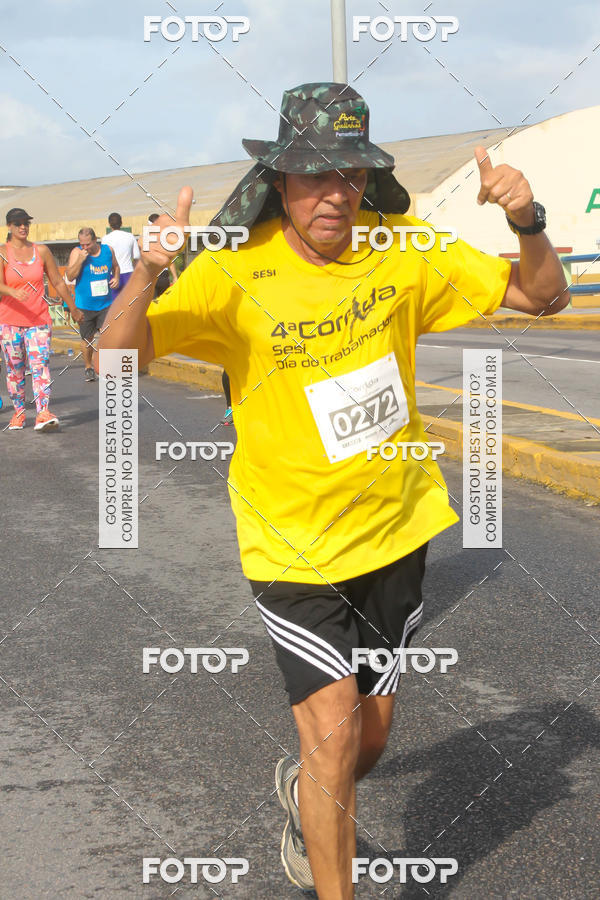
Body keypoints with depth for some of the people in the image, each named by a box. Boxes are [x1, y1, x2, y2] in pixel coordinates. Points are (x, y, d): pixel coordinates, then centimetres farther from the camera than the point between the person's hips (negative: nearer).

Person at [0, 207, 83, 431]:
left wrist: (73, 309, 21)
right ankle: (19, 411, 20)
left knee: (40, 364, -12)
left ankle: (43, 413, -21)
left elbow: (58, 282, 15)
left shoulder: (41, 251, 6)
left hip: (39, 319, 1)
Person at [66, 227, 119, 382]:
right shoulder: (76, 252, -7)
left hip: (105, 303, 1)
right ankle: (88, 368, 26)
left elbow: (115, 266, 21)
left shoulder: (108, 250, 1)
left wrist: (116, 277, 0)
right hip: (84, 304, -1)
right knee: (87, 339, 7)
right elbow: (70, 277, -14)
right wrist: (80, 260, -26)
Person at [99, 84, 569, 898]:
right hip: (293, 546, -4)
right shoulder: (233, 273, -16)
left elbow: (543, 296, 0)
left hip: (394, 531, 4)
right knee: (333, 727, -11)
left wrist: (527, 222, -20)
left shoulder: (400, 250, -6)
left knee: (370, 733, 16)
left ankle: (307, 794, 51)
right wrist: (148, 273, -41)